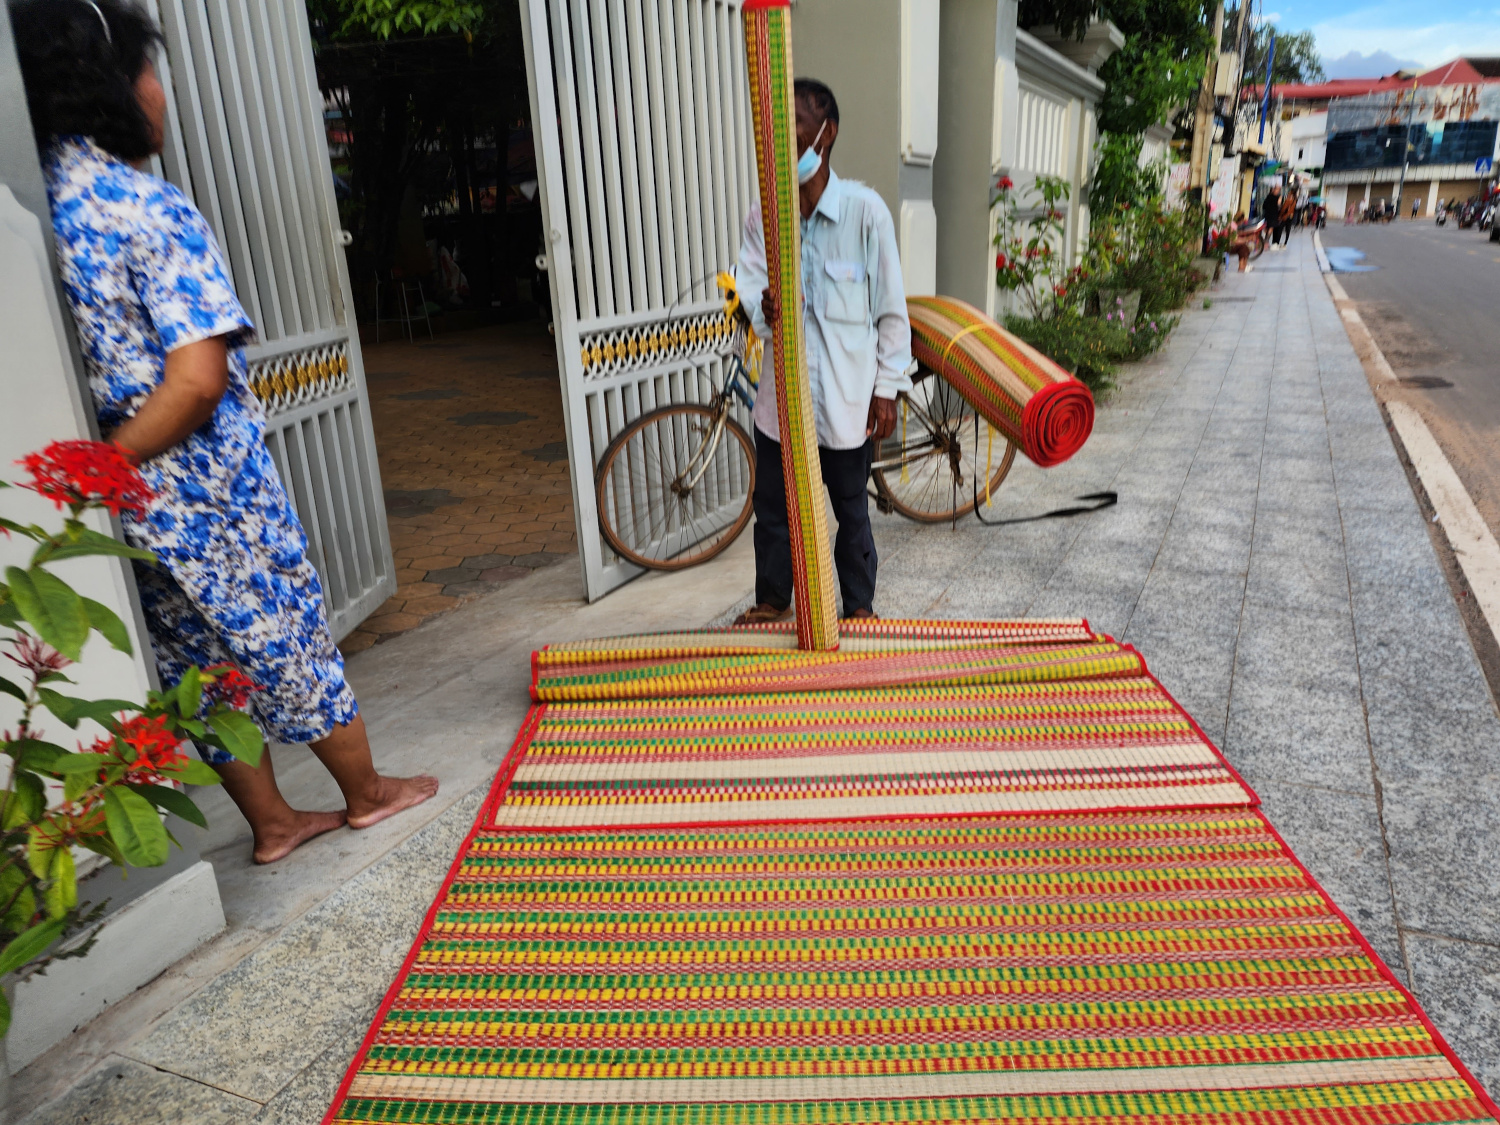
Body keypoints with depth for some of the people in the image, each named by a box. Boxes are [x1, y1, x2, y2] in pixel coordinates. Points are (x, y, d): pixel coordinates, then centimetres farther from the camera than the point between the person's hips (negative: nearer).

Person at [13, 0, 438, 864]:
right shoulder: (152, 210, -17)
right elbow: (198, 379, -25)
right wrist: (108, 466, -15)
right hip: (211, 490, -7)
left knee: (204, 664, 16)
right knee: (289, 640, 10)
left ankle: (274, 822, 30)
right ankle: (368, 793, 30)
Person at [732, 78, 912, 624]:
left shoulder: (865, 210, -10)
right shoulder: (762, 213, 0)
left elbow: (891, 308, -5)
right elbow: (748, 280, -3)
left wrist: (888, 387, -5)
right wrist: (764, 308, -28)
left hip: (847, 391, -3)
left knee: (851, 507, 12)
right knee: (772, 503, 14)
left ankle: (859, 605, 33)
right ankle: (772, 599, 36)